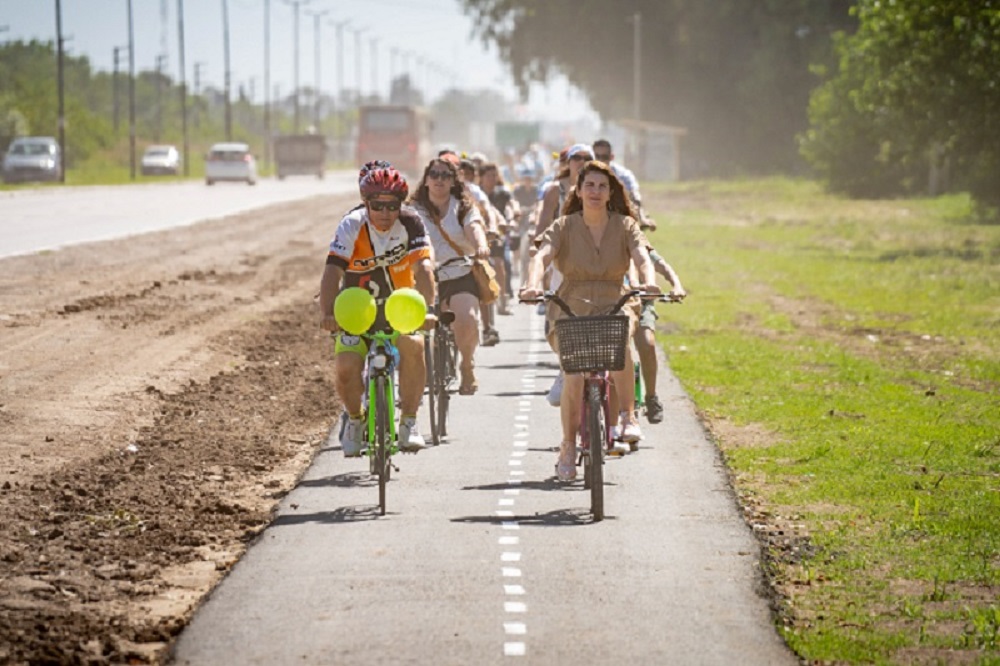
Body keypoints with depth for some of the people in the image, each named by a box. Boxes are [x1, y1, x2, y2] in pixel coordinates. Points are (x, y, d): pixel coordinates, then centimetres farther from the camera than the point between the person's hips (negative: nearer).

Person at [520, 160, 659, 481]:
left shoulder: (625, 226, 4)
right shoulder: (564, 227, 1)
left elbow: (642, 257, -13)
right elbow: (541, 256, -15)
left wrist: (649, 283, -36)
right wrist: (533, 285, -37)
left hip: (613, 308, 1)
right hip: (570, 310, -1)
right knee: (574, 375, -24)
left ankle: (628, 416, -26)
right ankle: (568, 448, -5)